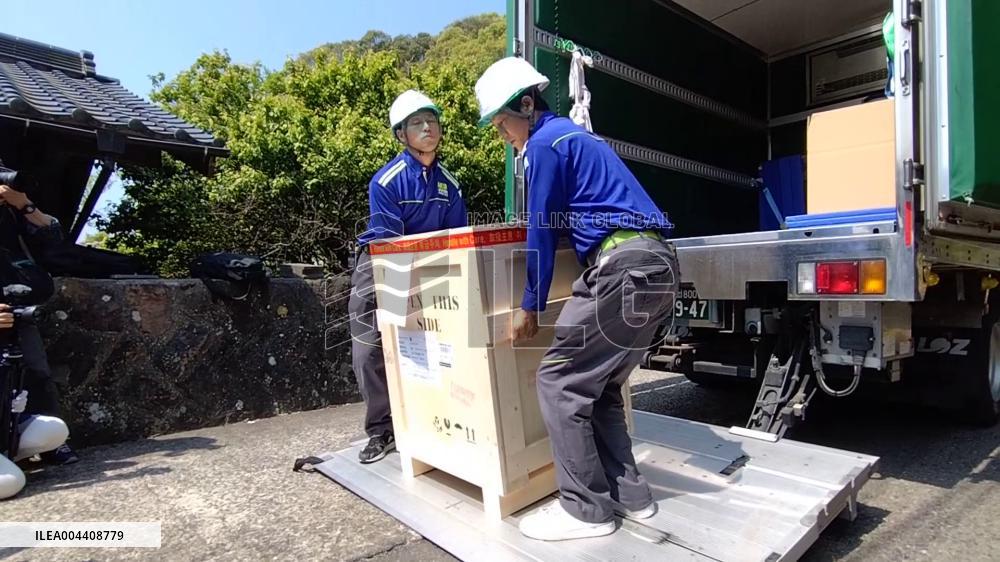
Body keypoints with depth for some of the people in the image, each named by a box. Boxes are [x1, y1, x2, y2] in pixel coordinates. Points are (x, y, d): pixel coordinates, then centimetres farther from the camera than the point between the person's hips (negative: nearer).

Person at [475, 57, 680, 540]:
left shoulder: (545, 143, -4)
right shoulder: (573, 134, 26)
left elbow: (542, 231, -4)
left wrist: (529, 306, 4)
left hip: (624, 269, -10)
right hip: (654, 266, 10)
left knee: (558, 382, -2)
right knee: (599, 385, 16)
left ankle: (586, 509, 7)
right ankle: (629, 494, 22)